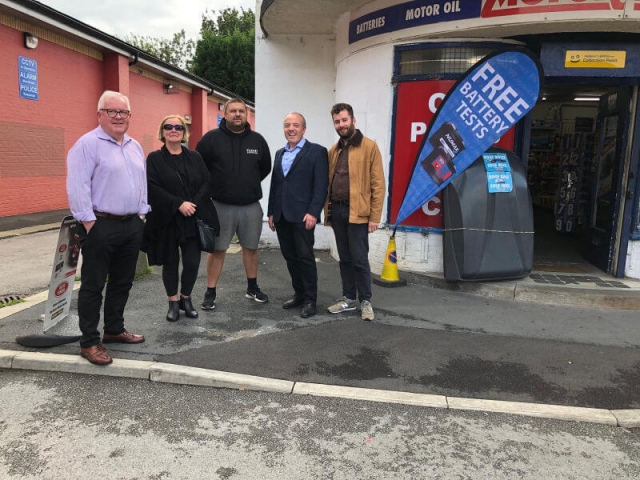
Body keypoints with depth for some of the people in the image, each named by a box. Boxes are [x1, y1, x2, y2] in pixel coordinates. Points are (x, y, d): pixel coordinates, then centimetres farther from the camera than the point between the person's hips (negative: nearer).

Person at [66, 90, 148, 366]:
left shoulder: (135, 147, 14)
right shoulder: (88, 144, -10)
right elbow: (77, 188, -16)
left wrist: (141, 215, 11)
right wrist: (90, 224, -18)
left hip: (132, 225, 8)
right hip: (101, 225, -7)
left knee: (122, 282, 15)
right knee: (93, 285, 1)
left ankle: (114, 330, 30)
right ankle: (89, 342, 11)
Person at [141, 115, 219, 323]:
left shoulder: (195, 157, 9)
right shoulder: (154, 158, 1)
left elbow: (207, 183, 2)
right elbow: (152, 188, -10)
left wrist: (194, 204, -14)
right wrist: (178, 204, -19)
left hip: (193, 220, 2)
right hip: (166, 220, -2)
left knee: (192, 262, 0)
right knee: (170, 262, 7)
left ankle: (186, 298, 24)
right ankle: (173, 302, 24)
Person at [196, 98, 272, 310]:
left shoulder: (257, 139, 4)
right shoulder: (211, 138, -5)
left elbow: (265, 167, 16)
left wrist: (249, 184, 12)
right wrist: (213, 186, 3)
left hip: (251, 206, 3)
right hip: (221, 206, -3)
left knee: (251, 247, 14)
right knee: (217, 249, 4)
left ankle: (252, 288, 30)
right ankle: (210, 293, 15)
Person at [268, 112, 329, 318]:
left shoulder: (317, 151, -2)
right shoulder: (279, 153, 18)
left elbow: (321, 185, -9)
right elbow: (274, 185, 18)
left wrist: (313, 212, -17)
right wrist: (271, 212, 13)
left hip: (302, 215, -6)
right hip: (281, 215, 6)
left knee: (305, 257, -2)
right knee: (290, 257, 11)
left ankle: (310, 299, 9)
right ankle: (299, 294, 23)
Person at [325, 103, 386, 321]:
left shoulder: (369, 147, -4)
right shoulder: (333, 150, 14)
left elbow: (378, 184, -7)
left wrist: (374, 217, -11)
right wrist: (327, 209, 8)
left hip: (357, 212, -5)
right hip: (336, 210, 6)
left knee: (359, 259, -1)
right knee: (345, 258, 12)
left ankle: (365, 301, 14)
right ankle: (348, 298, 23)